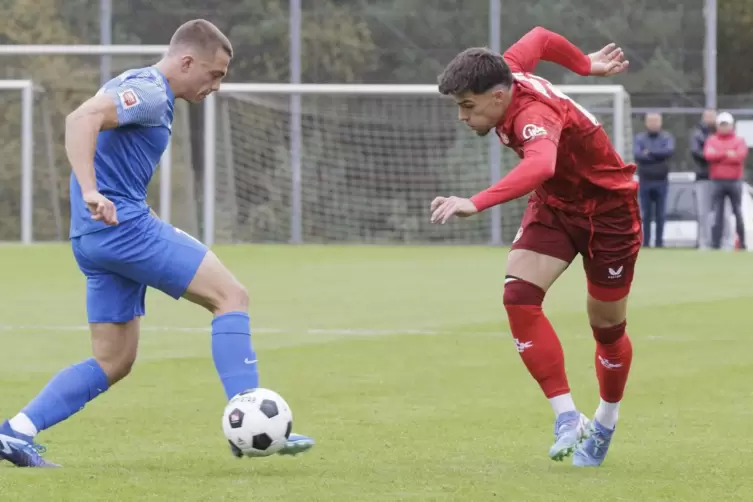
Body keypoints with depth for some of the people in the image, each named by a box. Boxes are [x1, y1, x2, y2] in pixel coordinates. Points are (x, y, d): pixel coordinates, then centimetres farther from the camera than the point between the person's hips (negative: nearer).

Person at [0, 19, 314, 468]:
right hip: (124, 225, -10)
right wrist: (91, 193, -36)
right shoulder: (150, 93, -11)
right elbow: (82, 119, -26)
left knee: (114, 362, 11)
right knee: (232, 296, -9)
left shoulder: (139, 88, 21)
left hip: (94, 237, 10)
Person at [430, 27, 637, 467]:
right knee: (519, 295, -18)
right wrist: (585, 65, 23)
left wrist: (475, 204, -71)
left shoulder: (535, 115, -37)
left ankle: (605, 423, 35)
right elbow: (539, 38, 7)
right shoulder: (503, 74, -14)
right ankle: (568, 419, -17)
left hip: (608, 208, -7)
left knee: (607, 327, 6)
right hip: (554, 205, 7)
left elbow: (539, 166, -59)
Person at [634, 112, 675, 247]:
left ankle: (659, 242, 6)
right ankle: (645, 242, 5)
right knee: (646, 215, 2)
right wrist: (658, 156, -13)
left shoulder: (667, 138, 5)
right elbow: (637, 155, -11)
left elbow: (669, 151, -15)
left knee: (660, 215, 2)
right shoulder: (639, 139, 6)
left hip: (661, 181, 0)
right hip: (645, 181, 0)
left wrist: (650, 153, -15)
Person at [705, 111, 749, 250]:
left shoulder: (739, 141, 7)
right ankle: (715, 243, -1)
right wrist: (727, 154, -10)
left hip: (734, 181, -1)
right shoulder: (711, 140, 10)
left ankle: (742, 242, 4)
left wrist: (718, 156, -7)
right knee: (717, 214, -1)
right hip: (717, 182, 1)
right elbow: (708, 155, -8)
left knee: (738, 212, 1)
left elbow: (740, 156, -11)